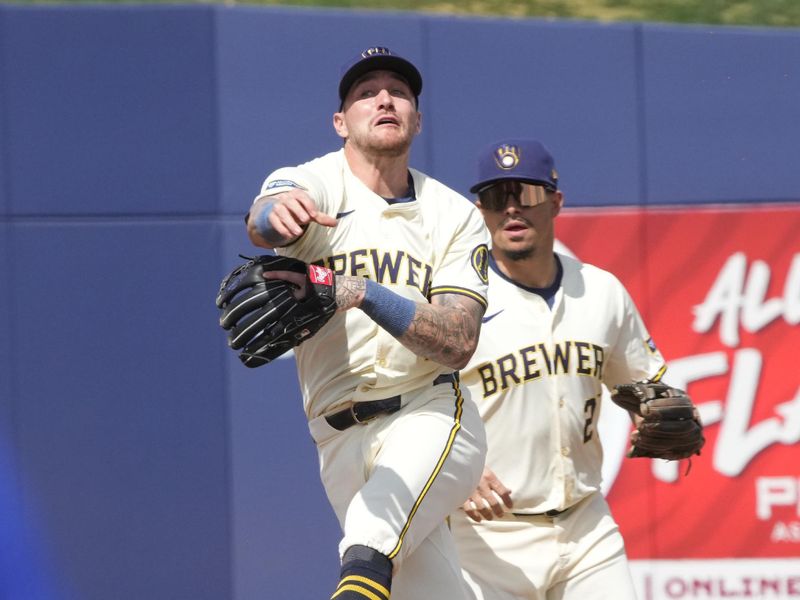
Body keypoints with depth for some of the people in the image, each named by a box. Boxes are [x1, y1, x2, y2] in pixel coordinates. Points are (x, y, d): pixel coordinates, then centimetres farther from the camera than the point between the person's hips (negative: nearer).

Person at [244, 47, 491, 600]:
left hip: (432, 415, 0)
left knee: (371, 531, -31)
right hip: (342, 442, 0)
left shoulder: (456, 216, 8)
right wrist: (277, 211, -49)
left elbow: (458, 342, -6)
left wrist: (363, 293, -23)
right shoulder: (314, 184, 4)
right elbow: (261, 224, -22)